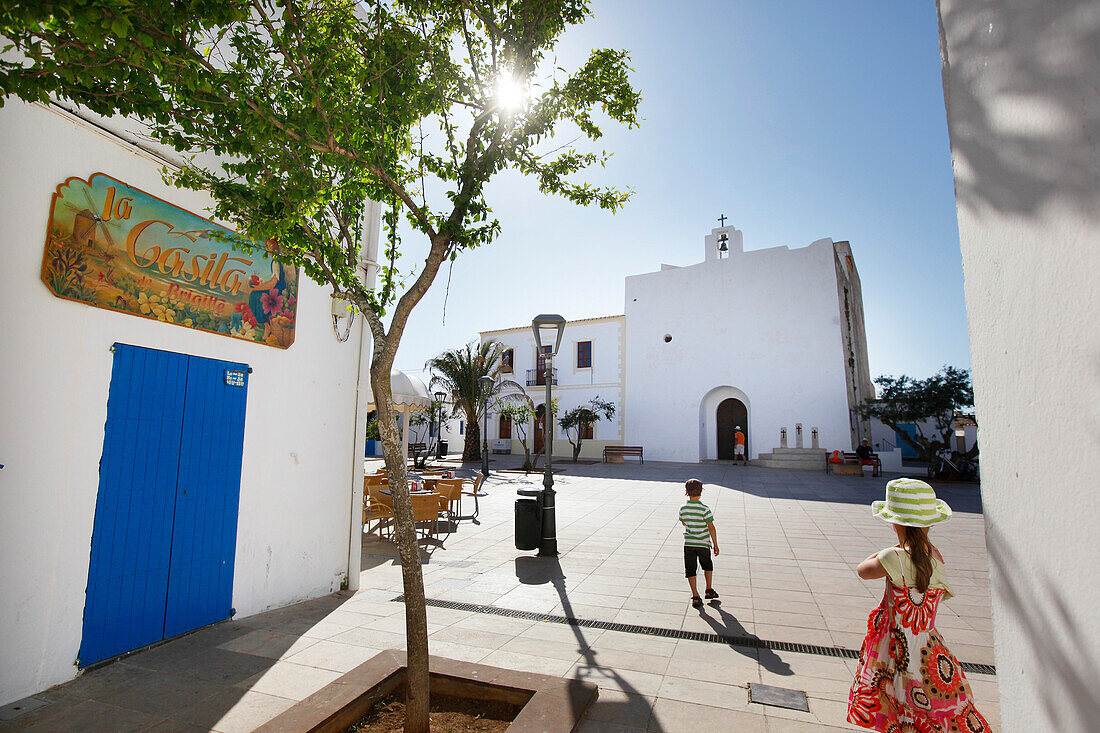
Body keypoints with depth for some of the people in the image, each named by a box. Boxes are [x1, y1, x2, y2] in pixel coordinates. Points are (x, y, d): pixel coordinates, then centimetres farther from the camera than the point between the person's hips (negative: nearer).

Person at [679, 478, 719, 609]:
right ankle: (709, 590, 28)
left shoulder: (683, 509, -5)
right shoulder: (705, 509, -16)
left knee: (690, 570, 8)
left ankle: (695, 597, 7)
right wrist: (715, 545, -4)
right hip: (703, 544, -2)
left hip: (688, 544, 2)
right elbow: (711, 528, -13)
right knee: (708, 566, 23)